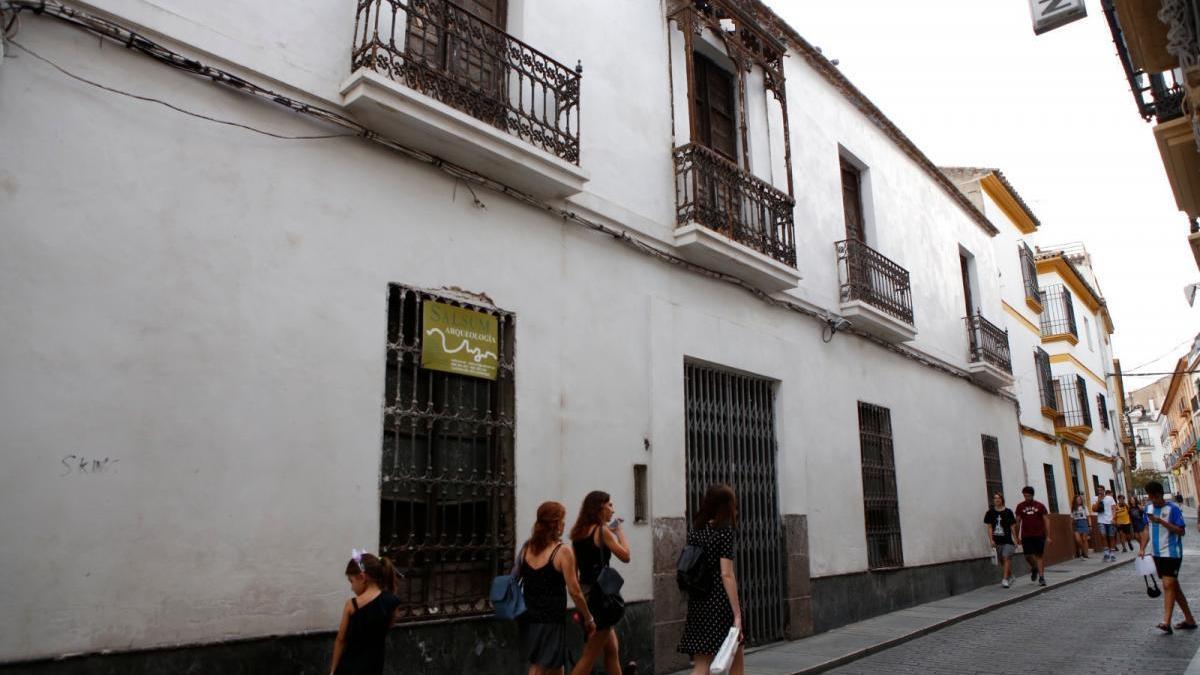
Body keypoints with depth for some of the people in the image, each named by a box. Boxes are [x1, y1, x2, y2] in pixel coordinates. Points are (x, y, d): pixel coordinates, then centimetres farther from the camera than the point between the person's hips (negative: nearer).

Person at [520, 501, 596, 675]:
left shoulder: (526, 548, 4)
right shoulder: (563, 552, -14)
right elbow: (574, 591, -13)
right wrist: (588, 618, -2)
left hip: (529, 618, 6)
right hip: (550, 620, -6)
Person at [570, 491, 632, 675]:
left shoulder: (579, 532, 11)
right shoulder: (602, 530, -12)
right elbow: (625, 556, -7)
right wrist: (619, 531, 3)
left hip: (585, 592, 9)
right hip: (599, 593, -8)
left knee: (612, 650, 17)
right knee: (590, 656, -3)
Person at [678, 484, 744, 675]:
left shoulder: (694, 531, 9)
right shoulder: (724, 530, -10)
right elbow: (726, 575, -16)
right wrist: (737, 614, -16)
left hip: (697, 603, 5)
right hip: (720, 602, -5)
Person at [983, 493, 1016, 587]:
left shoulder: (1008, 512, 0)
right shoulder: (990, 513, 2)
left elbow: (1012, 527, 4)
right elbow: (989, 527, 2)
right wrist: (991, 540, -6)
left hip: (1007, 540, -2)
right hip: (997, 540, 2)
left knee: (1006, 558, -13)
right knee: (1001, 561, 11)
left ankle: (1005, 579, -13)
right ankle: (1010, 576, 32)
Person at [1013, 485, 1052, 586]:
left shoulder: (1040, 506, 2)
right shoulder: (1020, 506, 4)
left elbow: (1046, 521, 3)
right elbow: (1018, 522, 9)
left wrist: (1048, 536, -3)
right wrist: (1017, 536, 7)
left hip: (1039, 535, -1)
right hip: (1026, 536, 1)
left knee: (1039, 556, 1)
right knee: (1028, 556, -6)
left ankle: (1041, 577, 7)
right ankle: (1034, 568, 24)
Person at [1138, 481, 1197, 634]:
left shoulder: (1173, 508, -12)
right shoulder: (1148, 508, 7)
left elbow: (1181, 531, -14)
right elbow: (1147, 529, 14)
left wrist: (1161, 521, -24)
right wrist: (1142, 548, 5)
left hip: (1171, 553, -7)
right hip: (1157, 554, 7)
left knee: (1168, 585, -12)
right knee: (1173, 586, 14)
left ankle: (1166, 623, -13)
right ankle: (1189, 620, 26)